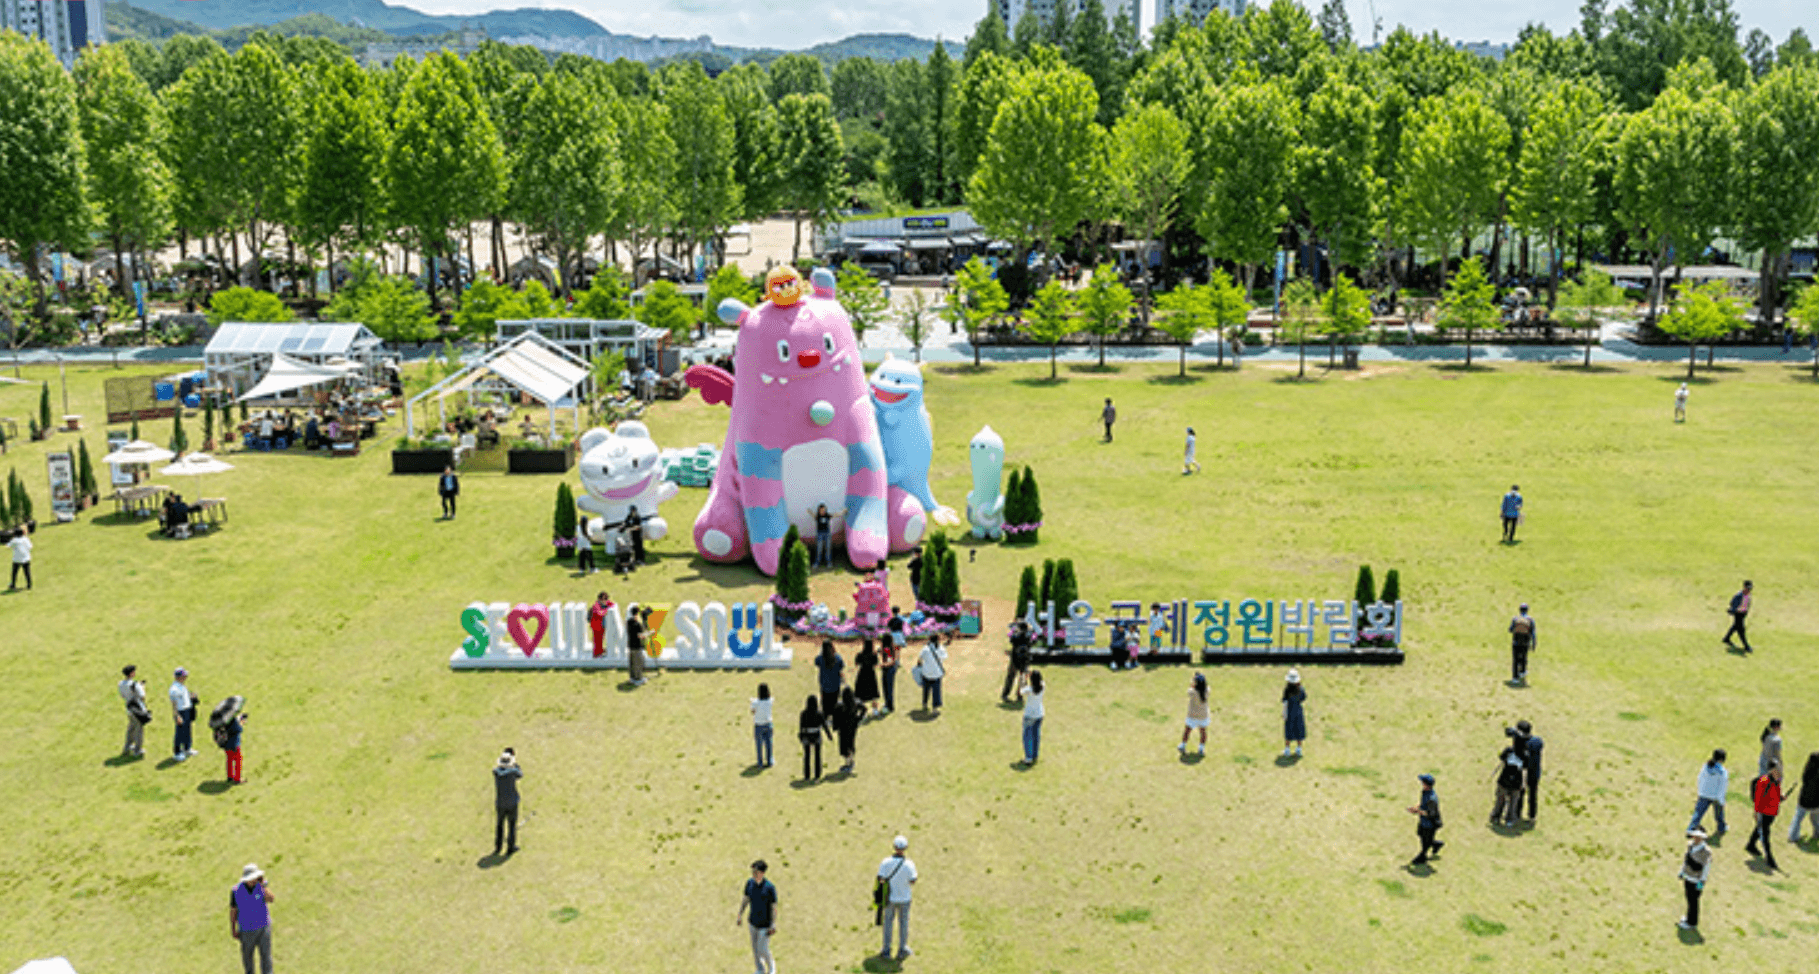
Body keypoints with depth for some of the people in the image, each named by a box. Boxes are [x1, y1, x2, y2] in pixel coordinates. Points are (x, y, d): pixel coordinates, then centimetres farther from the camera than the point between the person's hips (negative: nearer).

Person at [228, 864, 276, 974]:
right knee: (247, 954, 19)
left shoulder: (261, 886, -14)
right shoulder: (237, 890, -15)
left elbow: (271, 899, -31)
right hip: (247, 929, 0)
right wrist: (233, 930, -2)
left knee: (266, 954, 1)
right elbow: (232, 911, -5)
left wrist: (264, 884, -34)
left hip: (263, 926, 0)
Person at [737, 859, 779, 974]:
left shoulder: (770, 887, -26)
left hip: (765, 924, -5)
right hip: (753, 922, 5)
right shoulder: (750, 883, -11)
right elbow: (746, 899, 4)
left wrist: (773, 925, -17)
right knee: (755, 947, 18)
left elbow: (774, 906, -18)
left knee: (763, 950, 3)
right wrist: (740, 915, 6)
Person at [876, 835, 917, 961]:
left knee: (888, 922, 16)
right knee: (903, 923, 17)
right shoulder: (909, 864, -19)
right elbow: (912, 882, -10)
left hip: (890, 898, 0)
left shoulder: (886, 862, -18)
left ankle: (886, 951, 21)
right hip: (904, 899, 0)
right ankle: (902, 950, 28)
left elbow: (880, 879, -16)